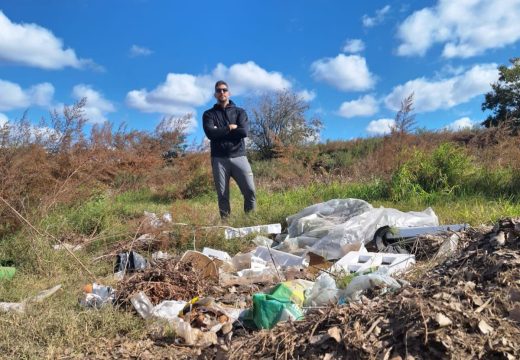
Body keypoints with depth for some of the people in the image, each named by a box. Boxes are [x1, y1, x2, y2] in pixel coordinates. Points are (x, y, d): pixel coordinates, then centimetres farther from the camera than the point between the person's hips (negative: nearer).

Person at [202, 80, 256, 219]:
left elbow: (244, 131, -6)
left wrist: (220, 132, -5)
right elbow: (211, 133, -8)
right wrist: (230, 128, -4)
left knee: (250, 191, -6)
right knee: (222, 196, 2)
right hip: (219, 159, 0)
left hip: (239, 157, 0)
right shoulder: (209, 114, 11)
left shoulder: (240, 112, 12)